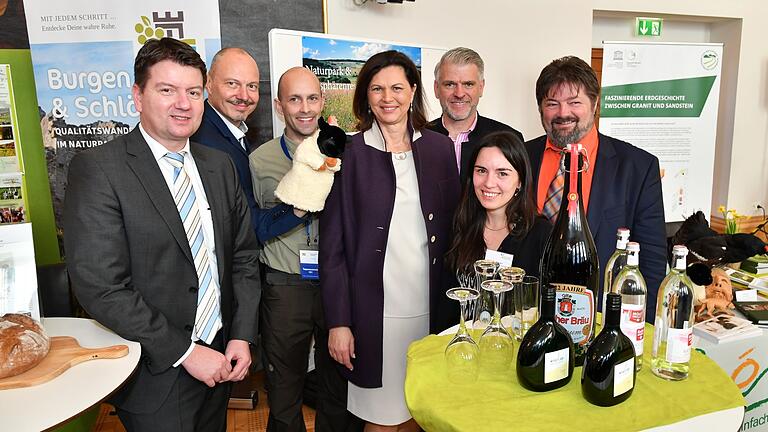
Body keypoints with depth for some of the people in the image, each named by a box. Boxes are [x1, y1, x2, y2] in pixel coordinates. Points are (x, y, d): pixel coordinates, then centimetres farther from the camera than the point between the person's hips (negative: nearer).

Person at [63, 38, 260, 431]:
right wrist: (185, 352, -17)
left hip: (218, 361, 5)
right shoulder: (97, 169, -14)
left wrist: (241, 337, -2)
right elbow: (100, 287, -19)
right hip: (155, 376, -5)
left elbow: (243, 257, 7)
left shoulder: (220, 165, 4)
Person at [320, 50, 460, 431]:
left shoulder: (438, 149, 5)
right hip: (373, 310, -3)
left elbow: (451, 229, 8)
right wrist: (338, 322, -8)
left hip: (429, 306, 3)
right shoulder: (349, 154, -4)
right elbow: (332, 245, -5)